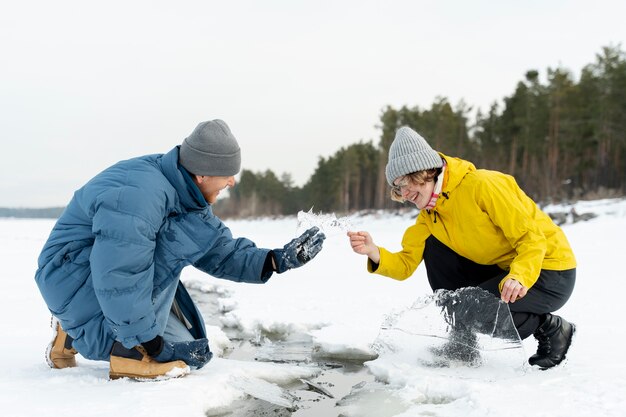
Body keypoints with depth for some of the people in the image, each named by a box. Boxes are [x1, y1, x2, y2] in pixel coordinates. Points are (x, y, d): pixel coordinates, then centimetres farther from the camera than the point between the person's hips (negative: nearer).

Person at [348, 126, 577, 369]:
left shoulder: (482, 185, -22)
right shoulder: (429, 215, 2)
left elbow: (533, 239, -23)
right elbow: (406, 265, -3)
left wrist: (518, 277, -40)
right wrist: (374, 253, -23)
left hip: (551, 275, -8)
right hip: (503, 271, 8)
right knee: (434, 248, -3)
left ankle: (552, 329, -3)